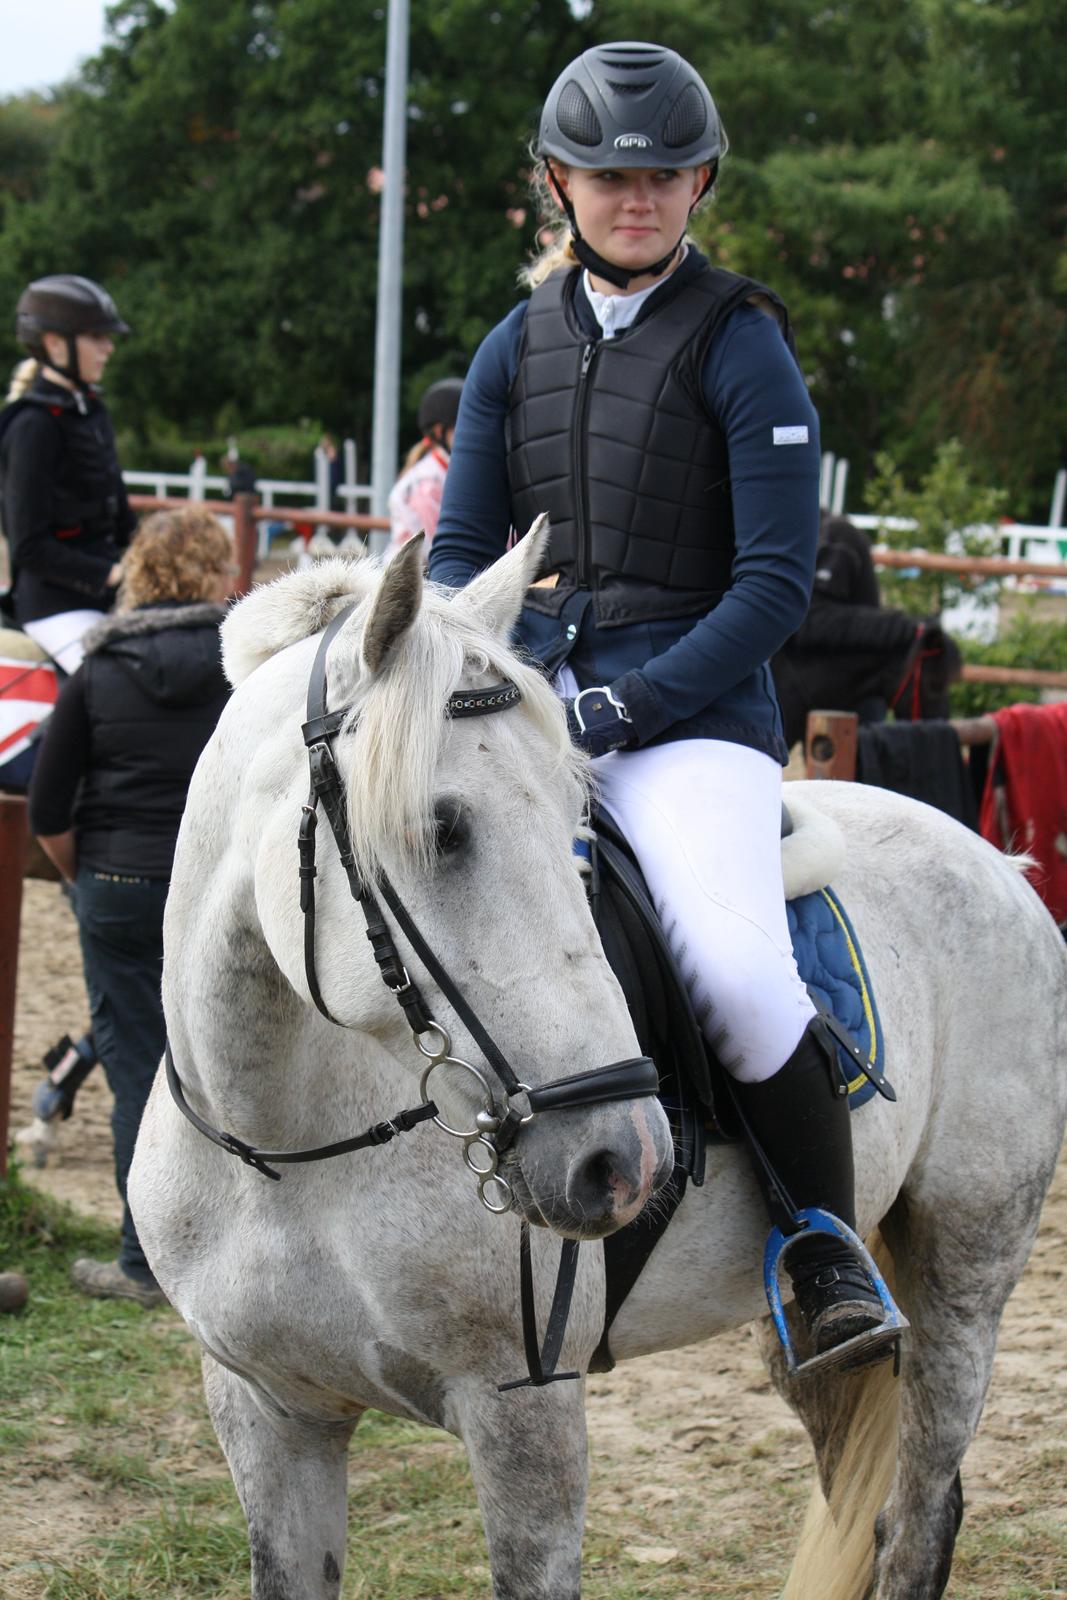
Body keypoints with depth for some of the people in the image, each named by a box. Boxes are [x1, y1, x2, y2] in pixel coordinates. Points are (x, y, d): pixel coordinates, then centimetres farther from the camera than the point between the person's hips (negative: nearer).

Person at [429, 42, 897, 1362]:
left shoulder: (741, 346, -1)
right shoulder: (519, 347, 14)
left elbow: (775, 584, -7)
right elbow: (459, 549, 16)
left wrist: (624, 705, -15)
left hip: (693, 713, -5)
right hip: (526, 697, 5)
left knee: (737, 971, -28)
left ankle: (828, 1247, -4)